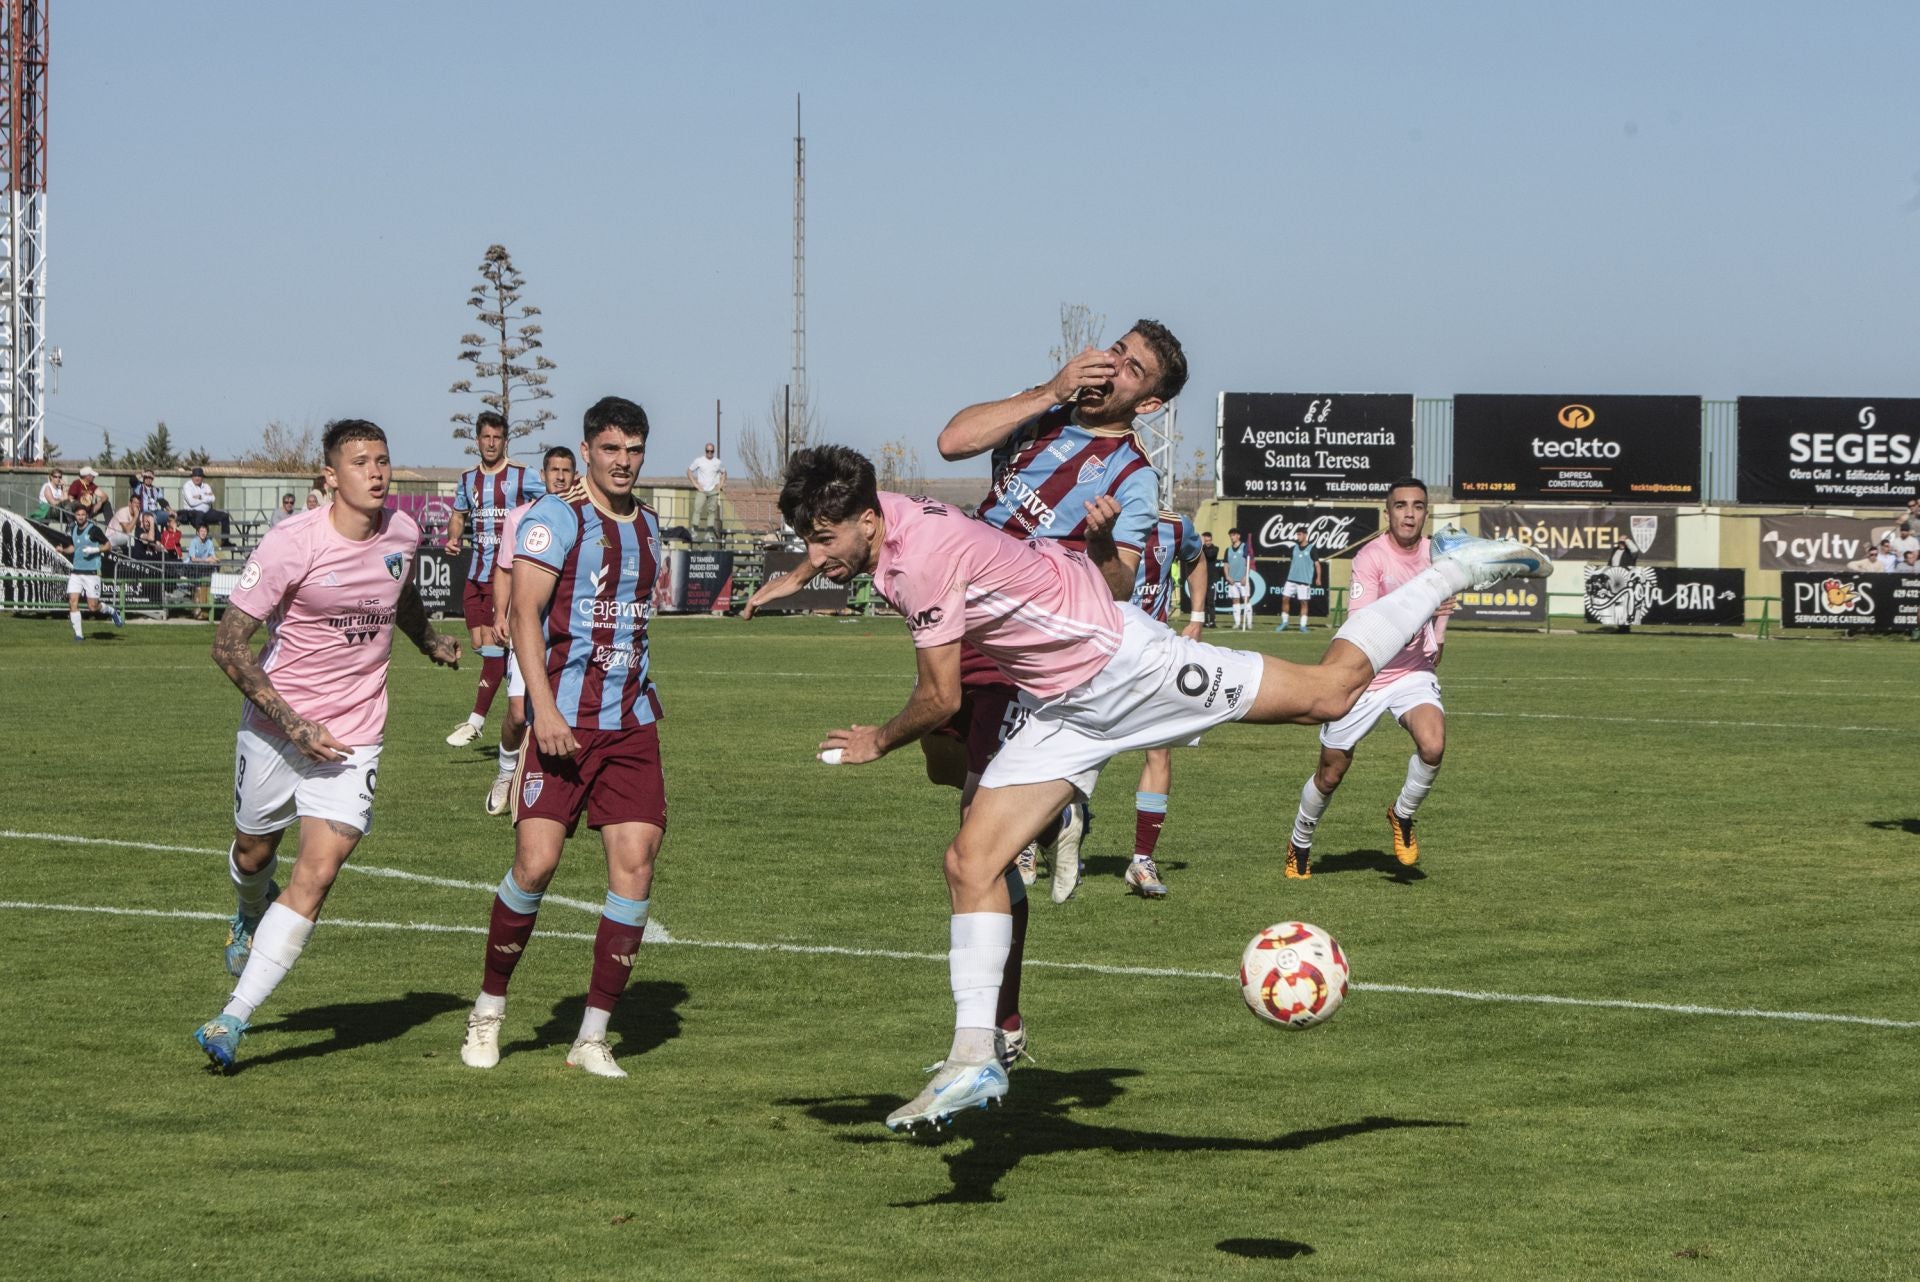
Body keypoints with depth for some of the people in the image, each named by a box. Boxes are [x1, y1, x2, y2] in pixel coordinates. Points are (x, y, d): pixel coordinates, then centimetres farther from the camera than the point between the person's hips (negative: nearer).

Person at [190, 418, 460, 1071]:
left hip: (354, 739, 2)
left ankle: (233, 1019, -14)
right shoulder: (292, 544, -18)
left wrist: (430, 640, 38)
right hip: (275, 725, -2)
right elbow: (229, 645, -16)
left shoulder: (402, 534, -3)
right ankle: (250, 915, 58)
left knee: (317, 874, -14)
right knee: (254, 853, 19)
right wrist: (294, 725, -20)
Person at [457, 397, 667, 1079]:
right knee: (535, 863, -11)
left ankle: (592, 1036, 1)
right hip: (564, 721, -6)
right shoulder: (555, 517, -5)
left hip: (632, 723, 6)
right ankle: (488, 1009, 11)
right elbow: (524, 614, -12)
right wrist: (544, 708, -22)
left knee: (636, 863, -5)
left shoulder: (647, 525, 16)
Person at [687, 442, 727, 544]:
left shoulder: (718, 463, 6)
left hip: (713, 491, 3)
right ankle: (695, 531, -13)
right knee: (697, 509, -13)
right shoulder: (699, 461, -1)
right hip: (701, 490, -3)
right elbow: (689, 471, 4)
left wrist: (721, 484, 8)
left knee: (712, 510, 5)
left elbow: (724, 473, 22)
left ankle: (711, 533, 9)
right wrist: (695, 484, -4)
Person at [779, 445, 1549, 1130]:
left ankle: (1455, 570, 23)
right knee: (971, 862, -4)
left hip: (1121, 663, -9)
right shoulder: (881, 528, -2)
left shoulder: (922, 562, -29)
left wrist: (878, 743, -2)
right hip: (1059, 709, 9)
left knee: (1330, 690, 1)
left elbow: (941, 700, -19)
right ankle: (975, 1058, -1)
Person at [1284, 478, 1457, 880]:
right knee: (1331, 772, 6)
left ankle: (1402, 816, 2)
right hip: (1364, 677, -3)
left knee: (1432, 744, -26)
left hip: (1413, 672, 3)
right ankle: (1300, 844, 33)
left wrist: (1437, 640, 16)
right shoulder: (1370, 558, -19)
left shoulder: (1436, 553, -2)